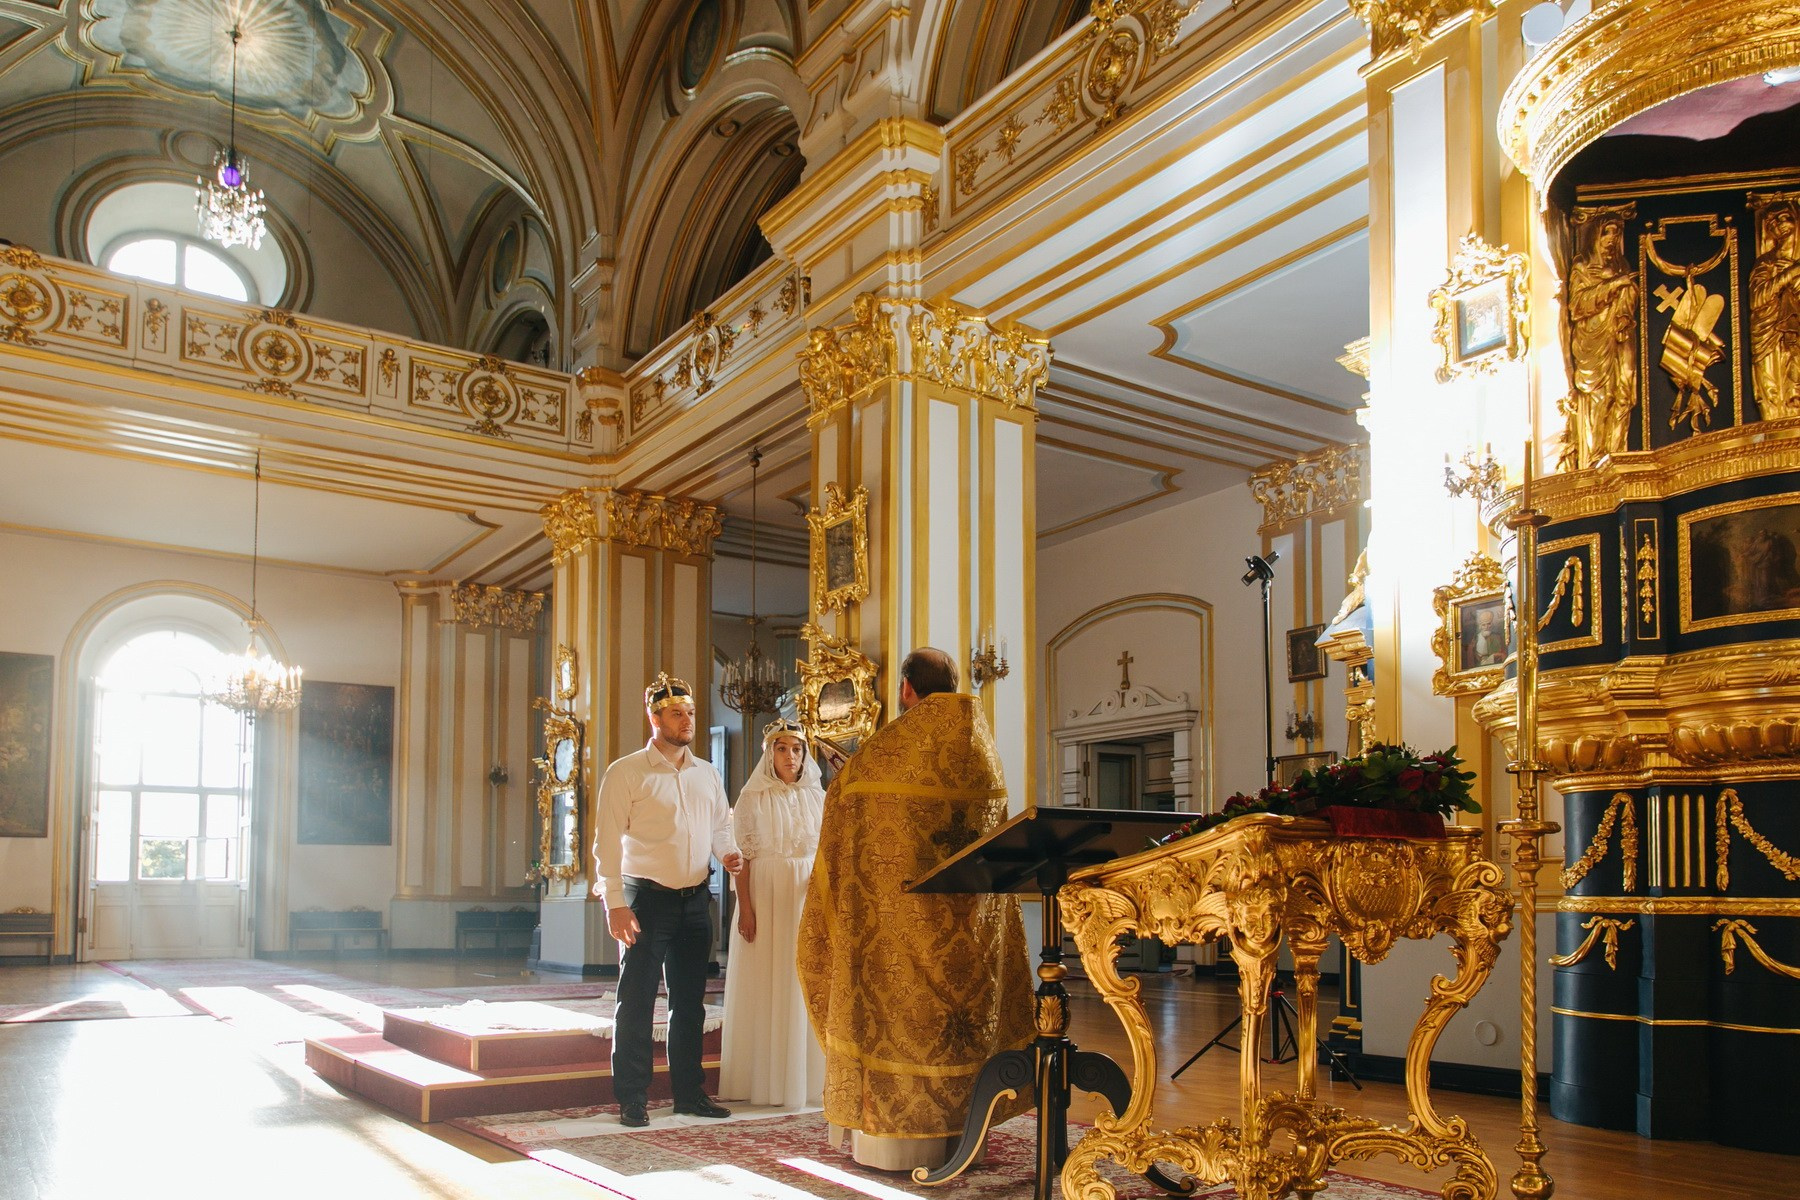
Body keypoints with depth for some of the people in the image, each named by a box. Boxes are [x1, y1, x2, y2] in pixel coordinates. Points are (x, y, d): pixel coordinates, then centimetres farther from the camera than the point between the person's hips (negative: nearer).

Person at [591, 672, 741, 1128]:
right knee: (637, 1002, -1)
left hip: (696, 899, 5)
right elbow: (608, 841, -9)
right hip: (647, 899, -5)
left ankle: (690, 1093, 23)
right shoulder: (626, 773, -5)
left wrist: (727, 852, -2)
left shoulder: (706, 774, 12)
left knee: (690, 1001, 12)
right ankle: (631, 1099, 9)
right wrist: (615, 903, -16)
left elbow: (721, 823, 21)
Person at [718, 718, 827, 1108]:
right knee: (766, 986, -1)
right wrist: (745, 909, -13)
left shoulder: (817, 798, 10)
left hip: (808, 898, 3)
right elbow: (742, 856, -5)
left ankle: (804, 1079, 13)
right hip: (765, 896, -3)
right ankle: (763, 1080, 8)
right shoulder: (752, 798, 0)